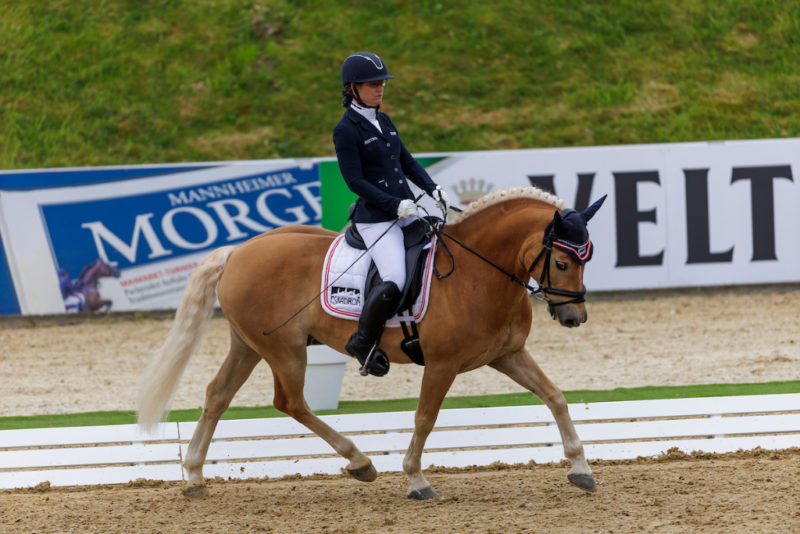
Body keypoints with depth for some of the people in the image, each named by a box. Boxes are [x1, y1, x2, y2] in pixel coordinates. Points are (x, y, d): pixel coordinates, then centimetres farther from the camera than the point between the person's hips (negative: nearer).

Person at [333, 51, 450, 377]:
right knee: (394, 282, -24)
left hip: (406, 213, 9)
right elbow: (355, 181, -15)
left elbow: (407, 162, 18)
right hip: (375, 220, -9)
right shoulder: (346, 131, -10)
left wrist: (432, 189, 1)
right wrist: (395, 204, -22)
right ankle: (363, 344, -6)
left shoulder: (383, 121, 13)